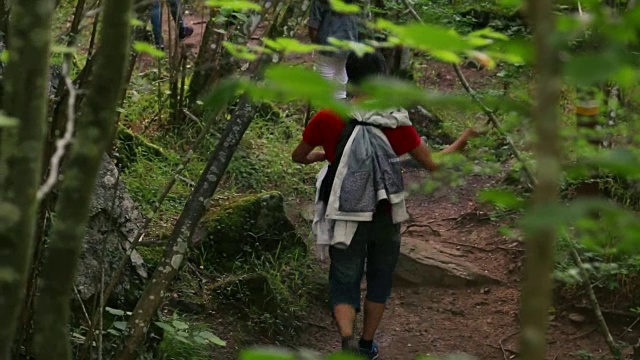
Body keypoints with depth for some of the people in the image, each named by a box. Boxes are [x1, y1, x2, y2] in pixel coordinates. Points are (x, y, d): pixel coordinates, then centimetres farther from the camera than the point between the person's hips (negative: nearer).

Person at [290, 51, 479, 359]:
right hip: (384, 218, 1)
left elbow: (298, 157, 3)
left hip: (346, 219, -1)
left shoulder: (327, 120, -14)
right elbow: (434, 164, -7)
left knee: (344, 283, 9)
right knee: (379, 279, 23)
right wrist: (465, 138, 9)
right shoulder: (396, 124, -14)